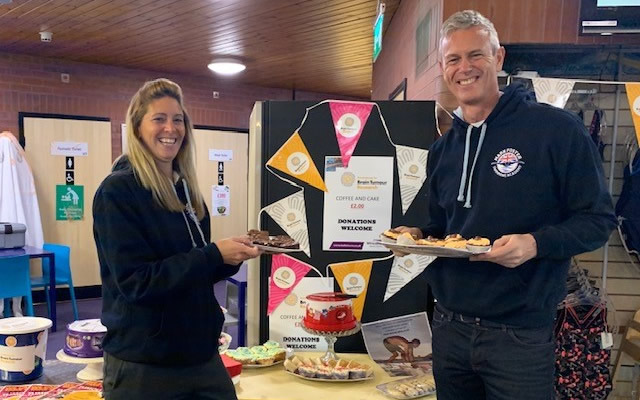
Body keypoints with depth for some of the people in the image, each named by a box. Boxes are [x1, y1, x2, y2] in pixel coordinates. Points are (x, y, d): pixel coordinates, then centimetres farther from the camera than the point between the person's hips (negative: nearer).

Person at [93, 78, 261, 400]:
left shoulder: (186, 189, 8)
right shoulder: (117, 191, -13)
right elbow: (135, 281, -20)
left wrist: (231, 256, -5)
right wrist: (214, 254, -23)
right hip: (143, 364, -6)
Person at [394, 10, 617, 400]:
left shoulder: (558, 129, -9)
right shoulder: (443, 149, 9)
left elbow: (598, 219, -7)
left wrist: (536, 243, -23)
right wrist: (418, 235, -2)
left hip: (520, 334, -5)